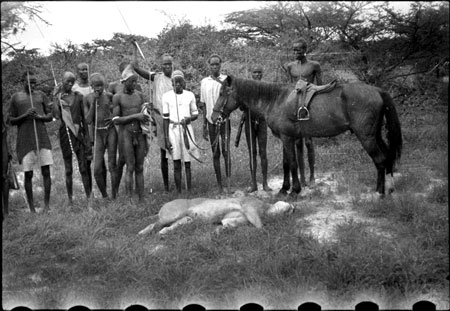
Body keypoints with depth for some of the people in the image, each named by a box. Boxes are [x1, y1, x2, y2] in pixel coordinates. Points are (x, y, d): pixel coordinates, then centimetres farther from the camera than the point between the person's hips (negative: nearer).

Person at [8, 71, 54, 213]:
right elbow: (11, 121, 6)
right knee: (28, 174, 0)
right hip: (25, 141, -1)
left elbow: (50, 116, 11)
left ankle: (47, 205, 4)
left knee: (46, 172, -3)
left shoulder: (41, 95, 11)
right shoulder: (16, 97, 6)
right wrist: (25, 115, -12)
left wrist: (39, 117, -10)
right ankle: (31, 208, 8)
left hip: (42, 138, 1)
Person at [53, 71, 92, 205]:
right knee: (68, 169, 5)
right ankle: (70, 199, 10)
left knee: (84, 167, -2)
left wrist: (87, 135, 5)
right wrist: (55, 97, -11)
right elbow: (56, 115, -13)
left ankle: (89, 196, 0)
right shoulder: (58, 97, 3)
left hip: (78, 132, 1)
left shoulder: (78, 96, 6)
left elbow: (84, 117, 9)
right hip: (65, 133, 0)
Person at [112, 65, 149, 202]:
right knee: (130, 168, -8)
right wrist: (135, 116, -17)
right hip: (125, 135, -4)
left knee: (139, 168, 4)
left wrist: (146, 140, 10)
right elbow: (116, 120, -9)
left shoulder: (139, 95, 9)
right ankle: (129, 200, -4)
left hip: (140, 134, 4)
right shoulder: (117, 97, -3)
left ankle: (142, 200, 6)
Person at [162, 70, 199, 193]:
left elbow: (195, 114, 11)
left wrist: (189, 119, -12)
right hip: (173, 129, -1)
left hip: (186, 128, 1)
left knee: (187, 163, 3)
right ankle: (178, 192, 8)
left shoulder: (190, 95, 4)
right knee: (176, 165, 3)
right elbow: (165, 118, 2)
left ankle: (189, 191, 8)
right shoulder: (167, 96, 1)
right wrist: (166, 138, -3)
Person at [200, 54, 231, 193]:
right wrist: (204, 126, 10)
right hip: (211, 121, 3)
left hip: (224, 120, -3)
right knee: (215, 154, 6)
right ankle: (219, 185, 13)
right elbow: (204, 106, 11)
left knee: (226, 152, -7)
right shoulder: (204, 82, 8)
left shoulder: (226, 79, -1)